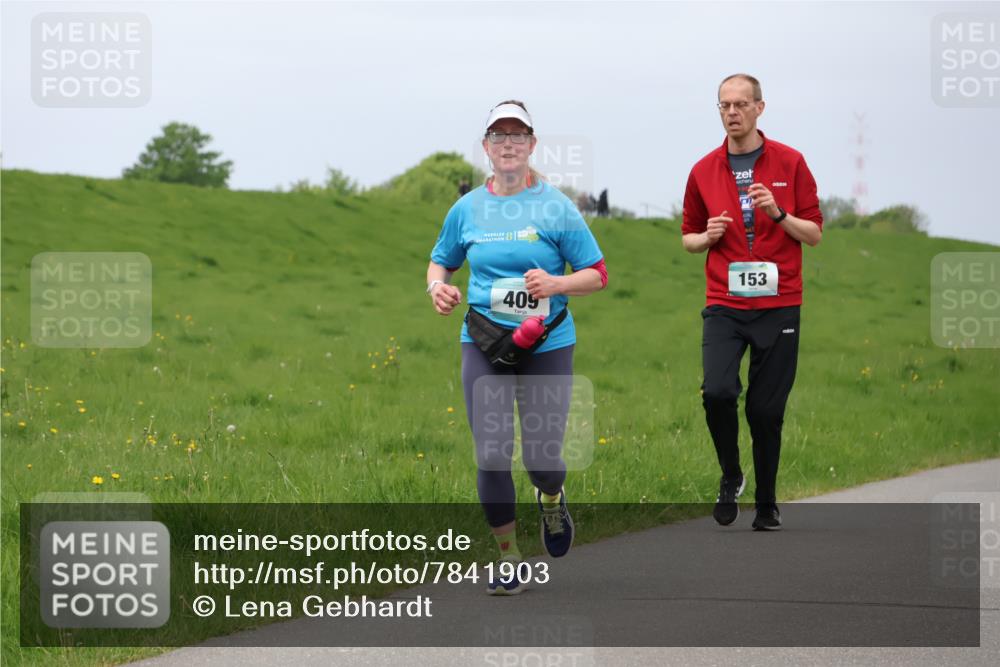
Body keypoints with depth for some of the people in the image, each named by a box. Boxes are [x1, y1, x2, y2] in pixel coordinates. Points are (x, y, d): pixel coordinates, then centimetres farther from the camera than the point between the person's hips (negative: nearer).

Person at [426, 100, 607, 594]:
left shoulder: (555, 207, -3)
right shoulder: (467, 209, 5)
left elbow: (597, 274, 0)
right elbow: (441, 261, 20)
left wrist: (555, 284, -19)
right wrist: (437, 286, -3)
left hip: (548, 345, -2)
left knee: (542, 457, -3)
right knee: (492, 456, -6)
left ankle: (552, 501, 35)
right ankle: (507, 558, 12)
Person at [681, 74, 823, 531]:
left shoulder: (790, 163, 1)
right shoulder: (703, 171, 6)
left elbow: (814, 233, 2)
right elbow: (689, 237, 16)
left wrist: (778, 214, -16)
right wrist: (707, 237, -6)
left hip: (778, 305, -1)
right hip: (724, 305, 1)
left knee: (766, 409, 1)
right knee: (717, 391, -19)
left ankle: (767, 503, 18)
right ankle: (731, 476, 5)